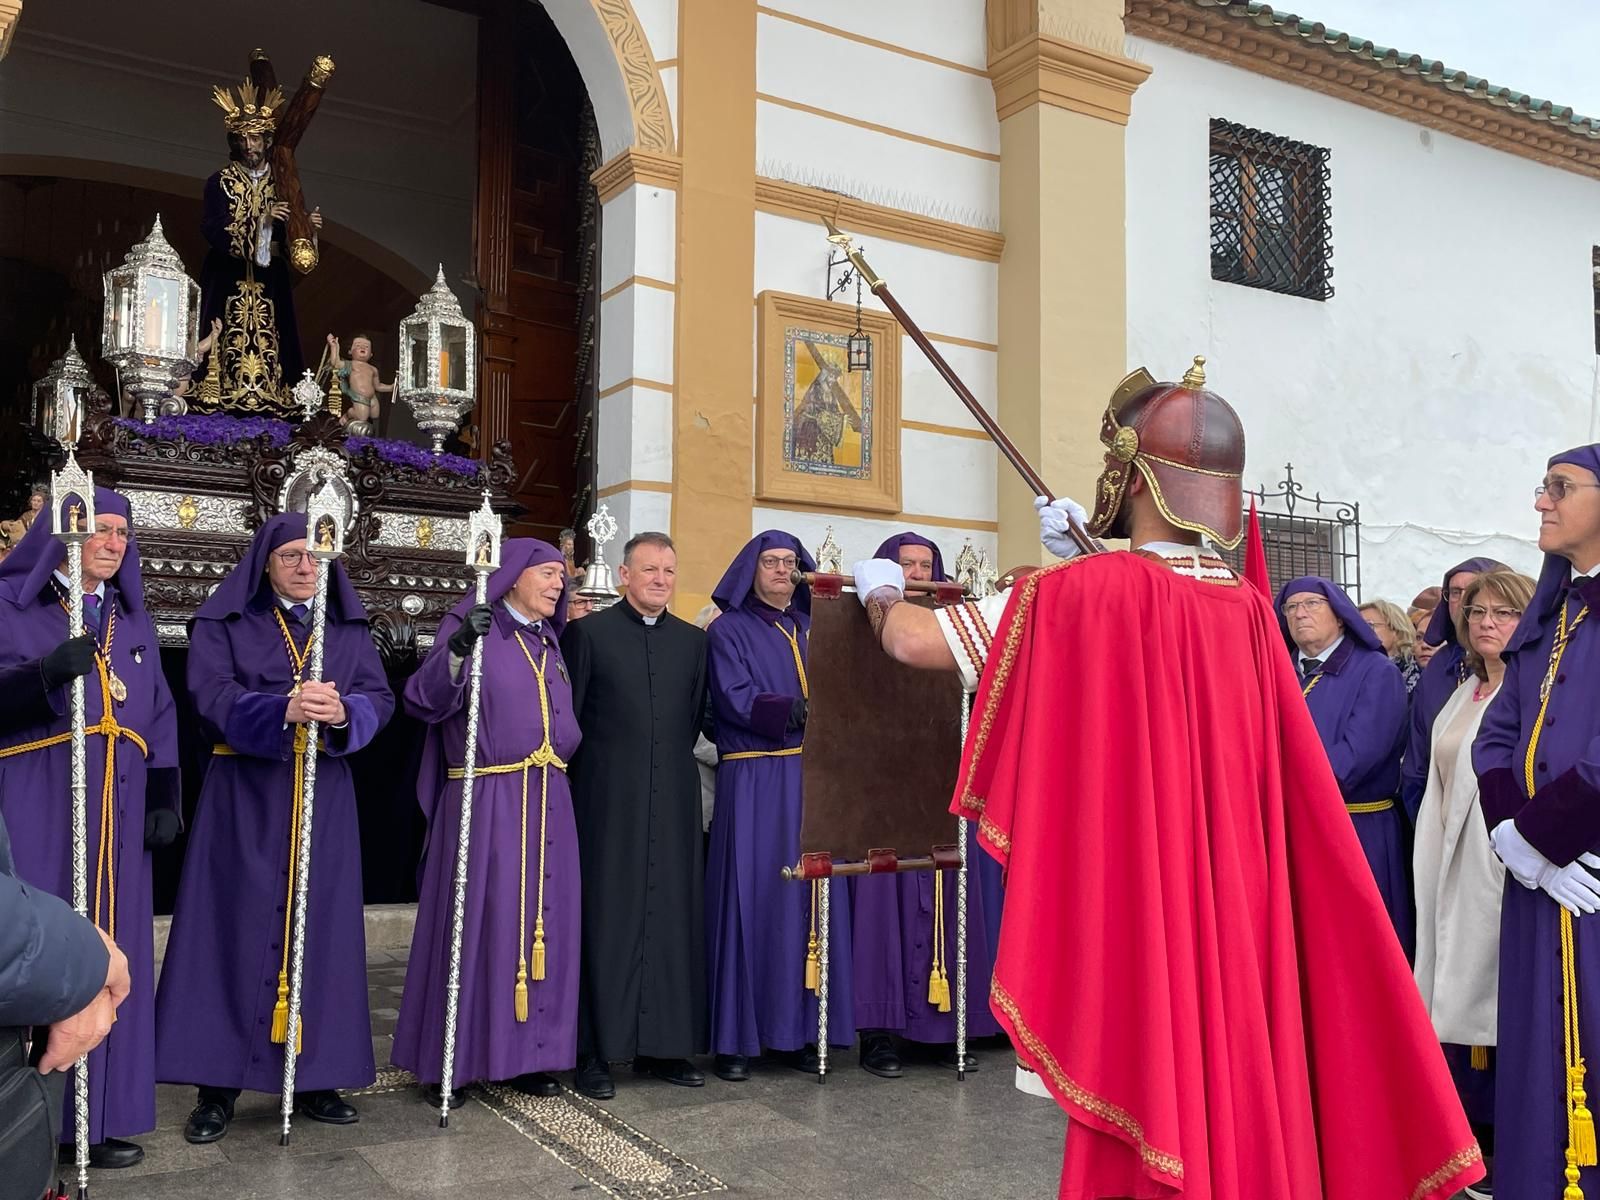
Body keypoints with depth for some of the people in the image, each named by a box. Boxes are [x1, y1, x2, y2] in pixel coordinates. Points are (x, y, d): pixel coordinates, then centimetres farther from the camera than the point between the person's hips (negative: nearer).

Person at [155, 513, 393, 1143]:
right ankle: (219, 1085, 7)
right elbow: (214, 696, -13)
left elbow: (380, 698, -1)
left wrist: (342, 712, -24)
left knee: (319, 928, 4)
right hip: (244, 795, -2)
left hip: (324, 796, 3)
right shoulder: (224, 623, 2)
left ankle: (315, 1077, 14)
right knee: (237, 929, -2)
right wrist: (286, 708, -32)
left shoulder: (348, 629, 10)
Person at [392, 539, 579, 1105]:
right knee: (476, 923, -3)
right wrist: (455, 650, -32)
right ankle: (452, 1058, 9)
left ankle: (527, 1051, 18)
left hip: (547, 803, 6)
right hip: (485, 800, -6)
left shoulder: (550, 641, 17)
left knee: (541, 925, 7)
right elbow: (425, 700, -17)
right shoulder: (469, 628, -3)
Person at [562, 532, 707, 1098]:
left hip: (673, 800, 4)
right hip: (607, 801, -4)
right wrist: (596, 770, 0)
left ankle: (664, 1044, 15)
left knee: (672, 916, 5)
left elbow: (696, 718, 14)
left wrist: (671, 766, 8)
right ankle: (594, 1049, 8)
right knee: (605, 917, 0)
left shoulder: (693, 641, 11)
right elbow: (568, 717, -1)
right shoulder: (588, 633, 0)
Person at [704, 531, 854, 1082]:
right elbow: (737, 701, -9)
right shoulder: (729, 630, 3)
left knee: (808, 900, 3)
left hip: (811, 778, 5)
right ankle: (735, 1037, 2)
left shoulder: (813, 629, 19)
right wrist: (802, 711, -16)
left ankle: (796, 1028, 11)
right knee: (750, 899, -4)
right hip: (753, 782, -5)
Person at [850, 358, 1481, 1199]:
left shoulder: (1089, 591, -16)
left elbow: (912, 641, -8)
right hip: (1238, 912, 6)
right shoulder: (1248, 609, 1)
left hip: (1131, 912, -5)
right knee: (1238, 1088, 16)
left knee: (1146, 1098, 6)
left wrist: (878, 592, 13)